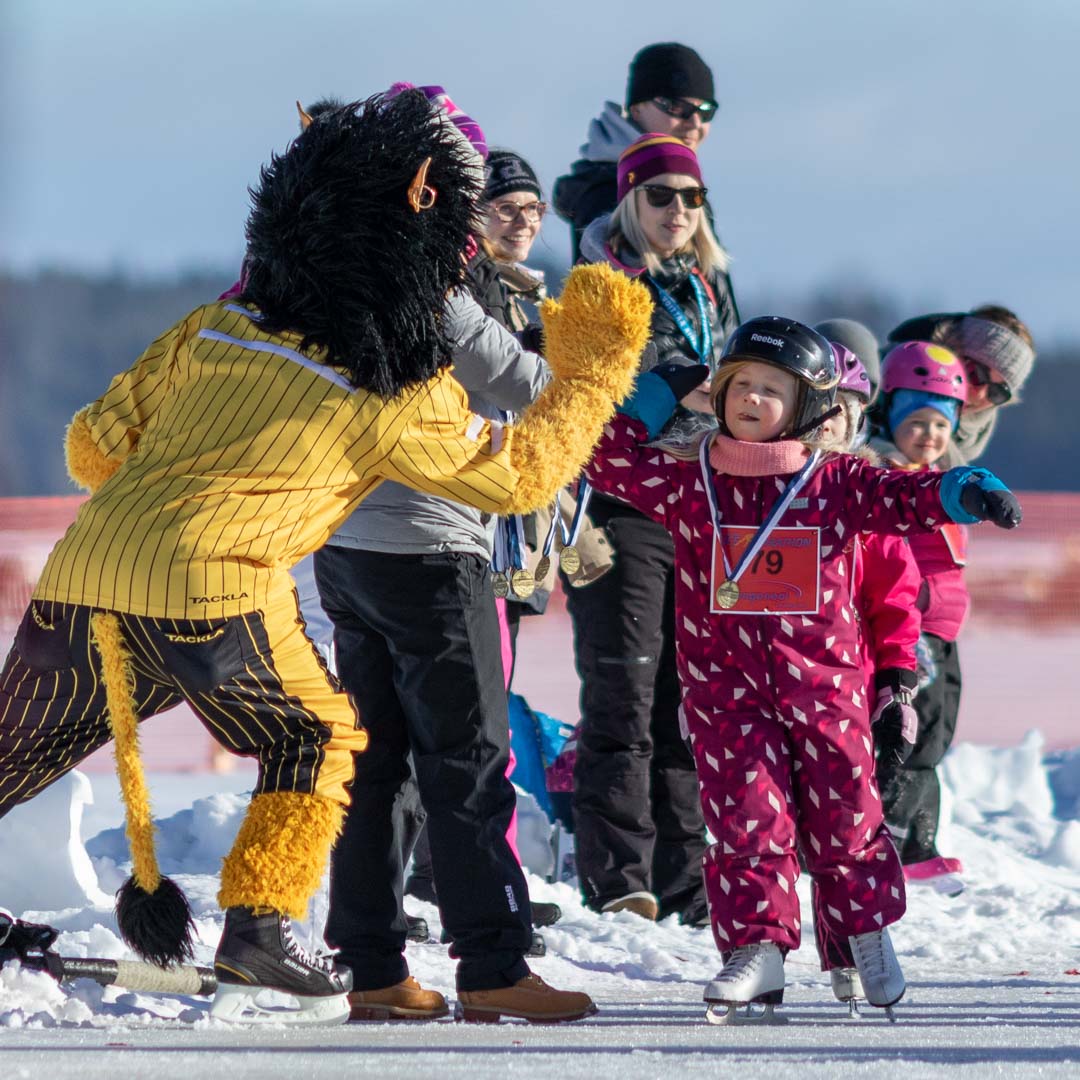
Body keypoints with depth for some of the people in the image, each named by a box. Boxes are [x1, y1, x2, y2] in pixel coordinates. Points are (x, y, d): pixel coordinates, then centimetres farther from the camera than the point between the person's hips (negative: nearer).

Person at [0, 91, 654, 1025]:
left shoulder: (214, 330, 18)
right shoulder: (403, 394, 6)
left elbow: (96, 443, 19)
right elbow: (521, 474, 19)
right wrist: (593, 371, 31)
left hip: (82, 569, 4)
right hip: (213, 591, -4)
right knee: (315, 740, 18)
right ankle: (258, 928, 7)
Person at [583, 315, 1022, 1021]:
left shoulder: (834, 482, 3)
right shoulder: (687, 480, 4)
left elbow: (903, 498, -2)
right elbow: (613, 461, 6)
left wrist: (964, 492, -20)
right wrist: (652, 401, 4)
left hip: (823, 683, 0)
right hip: (726, 687, 0)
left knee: (844, 817, 9)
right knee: (747, 817, -6)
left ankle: (864, 931, 28)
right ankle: (758, 949, -3)